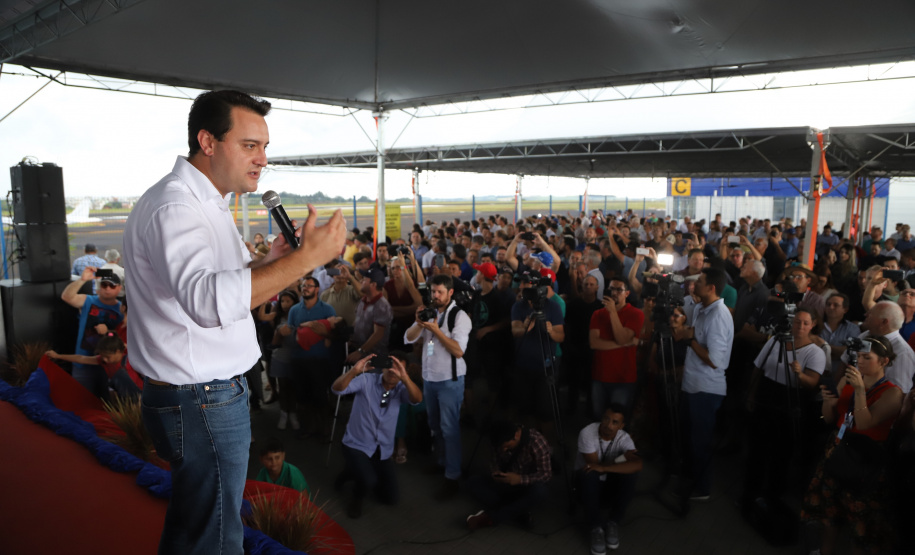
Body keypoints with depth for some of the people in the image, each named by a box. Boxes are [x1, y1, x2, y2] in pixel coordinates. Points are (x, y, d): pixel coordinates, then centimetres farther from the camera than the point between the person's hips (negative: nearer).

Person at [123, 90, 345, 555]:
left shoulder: (204, 201, 12)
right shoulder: (174, 207, -23)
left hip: (213, 392, 10)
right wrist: (305, 258, -40)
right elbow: (208, 301, -41)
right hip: (203, 402, -10)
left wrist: (270, 261, 7)